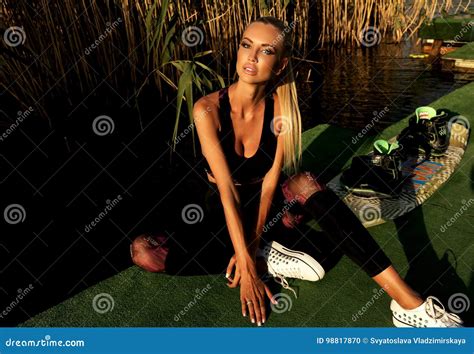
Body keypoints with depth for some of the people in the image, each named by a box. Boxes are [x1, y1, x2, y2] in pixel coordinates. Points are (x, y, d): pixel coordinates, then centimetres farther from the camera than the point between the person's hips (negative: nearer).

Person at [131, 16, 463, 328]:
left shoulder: (281, 109, -14)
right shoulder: (208, 109, -22)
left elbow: (271, 179, -17)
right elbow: (226, 189, -28)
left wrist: (251, 244, -26)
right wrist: (248, 262, -31)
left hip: (264, 202, 0)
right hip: (224, 209, 1)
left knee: (305, 182, -33)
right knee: (144, 251, -24)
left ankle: (408, 302, -34)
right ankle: (266, 253, -21)